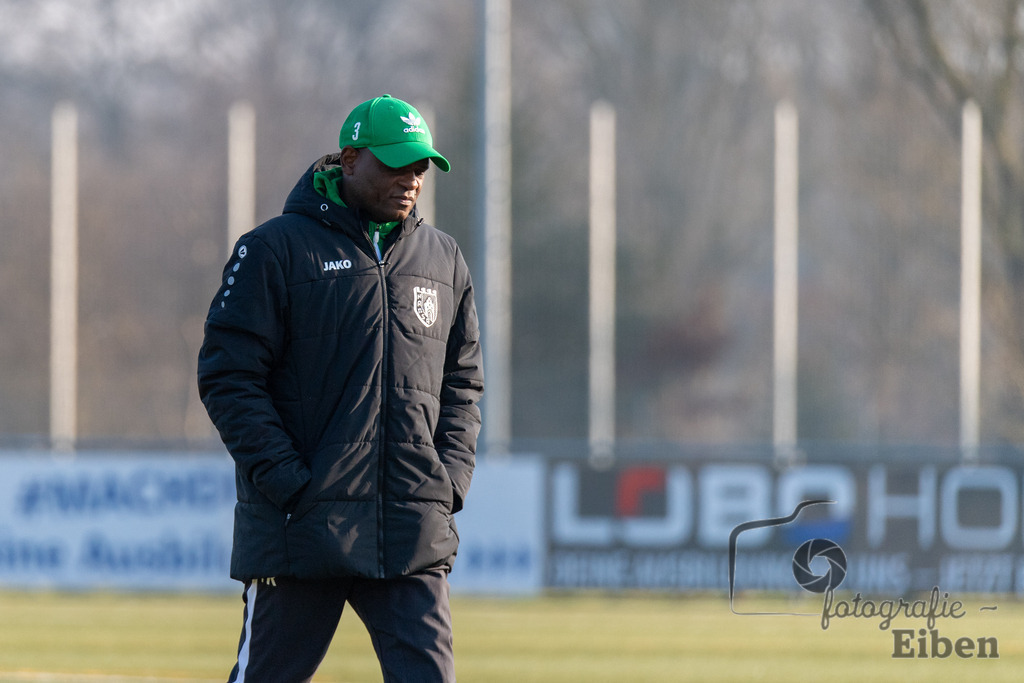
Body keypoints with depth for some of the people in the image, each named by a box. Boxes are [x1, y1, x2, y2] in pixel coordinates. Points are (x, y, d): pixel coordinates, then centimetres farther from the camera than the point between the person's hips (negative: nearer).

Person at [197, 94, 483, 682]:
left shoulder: (444, 260, 14)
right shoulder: (276, 249, -2)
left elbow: (463, 381, 21)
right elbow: (228, 376, -6)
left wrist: (451, 478, 5)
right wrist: (287, 479, -13)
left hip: (415, 536, 4)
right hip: (303, 526, -4)